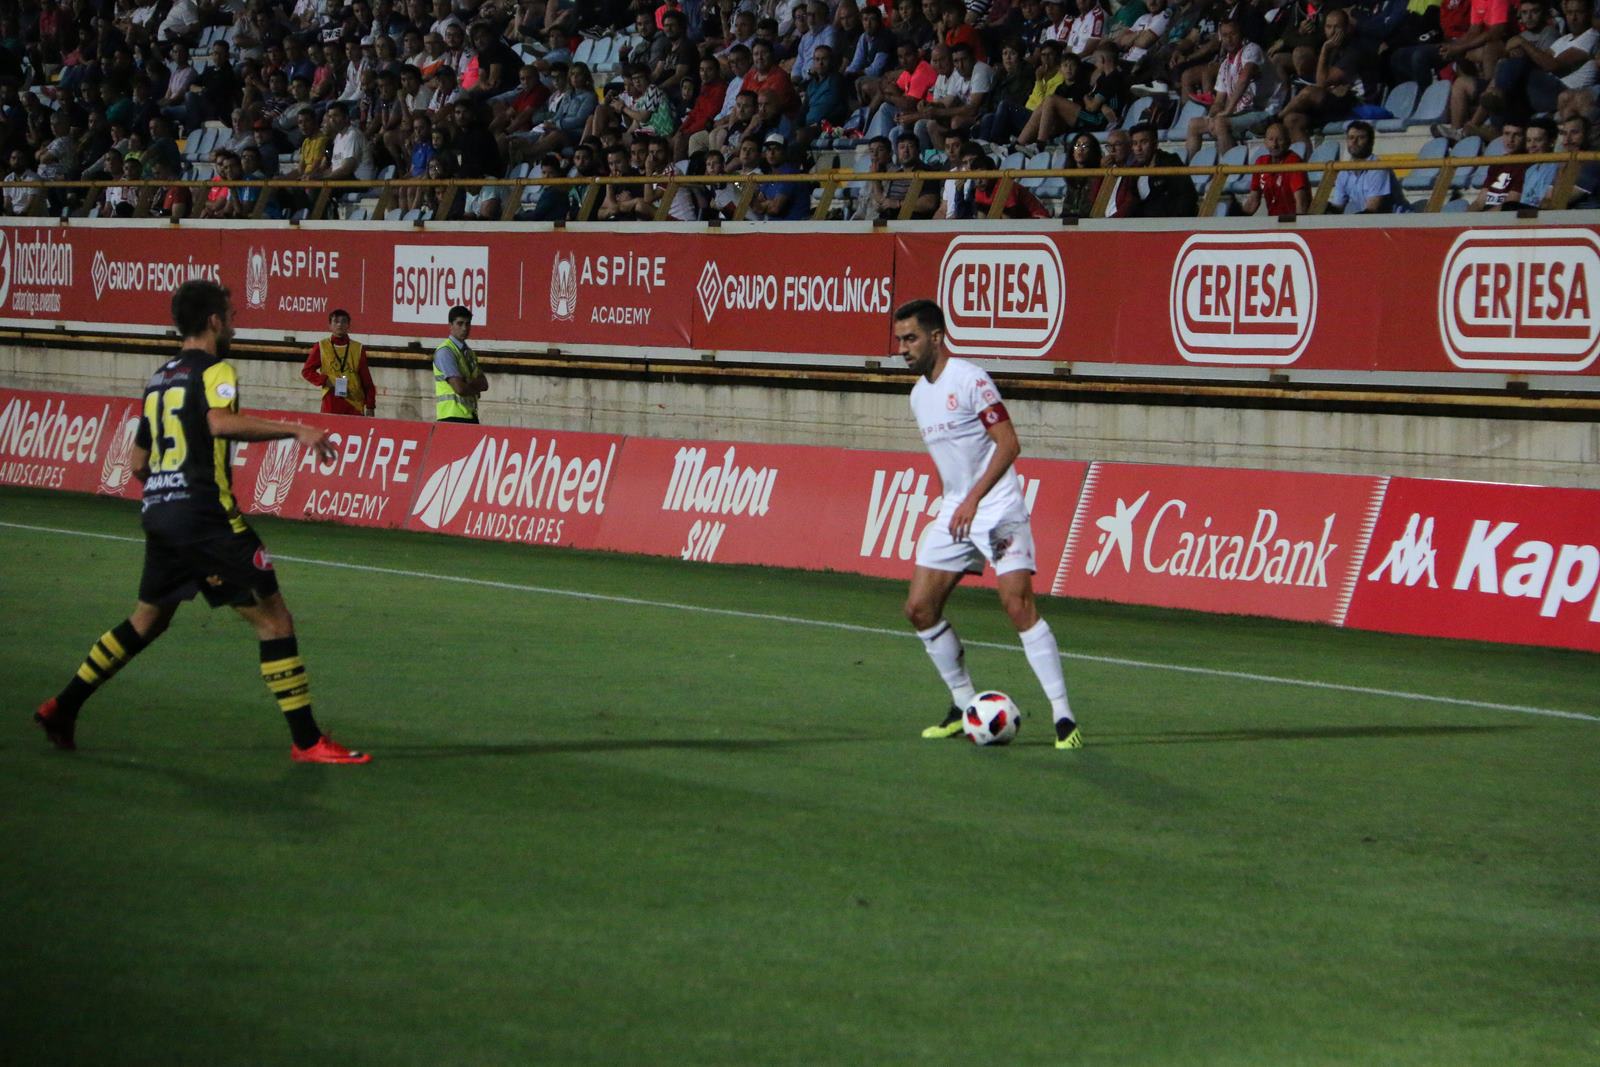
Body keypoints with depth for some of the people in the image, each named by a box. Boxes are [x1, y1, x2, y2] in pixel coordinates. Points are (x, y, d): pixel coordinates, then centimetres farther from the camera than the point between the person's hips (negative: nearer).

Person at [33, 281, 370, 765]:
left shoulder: (161, 377, 18)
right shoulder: (214, 370, -7)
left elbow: (138, 461, 24)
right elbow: (221, 422, -29)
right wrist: (296, 430, -29)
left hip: (158, 511, 9)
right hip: (206, 518, -9)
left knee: (147, 620, 24)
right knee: (273, 619, -4)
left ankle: (62, 707, 25)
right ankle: (307, 740, -6)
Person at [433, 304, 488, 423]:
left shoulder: (469, 352, 17)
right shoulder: (445, 352, -9)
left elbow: (484, 384, 10)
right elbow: (459, 388, -17)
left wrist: (470, 384, -10)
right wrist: (476, 386, 2)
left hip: (470, 415, 8)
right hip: (452, 416, -8)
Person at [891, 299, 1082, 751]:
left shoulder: (969, 379, -13)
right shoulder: (918, 395, 13)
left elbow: (1008, 444, -18)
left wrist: (973, 499, -24)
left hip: (998, 510, -9)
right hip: (953, 512, 9)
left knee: (1018, 604, -19)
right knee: (919, 607, 1)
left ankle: (1063, 716, -18)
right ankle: (964, 704, 15)